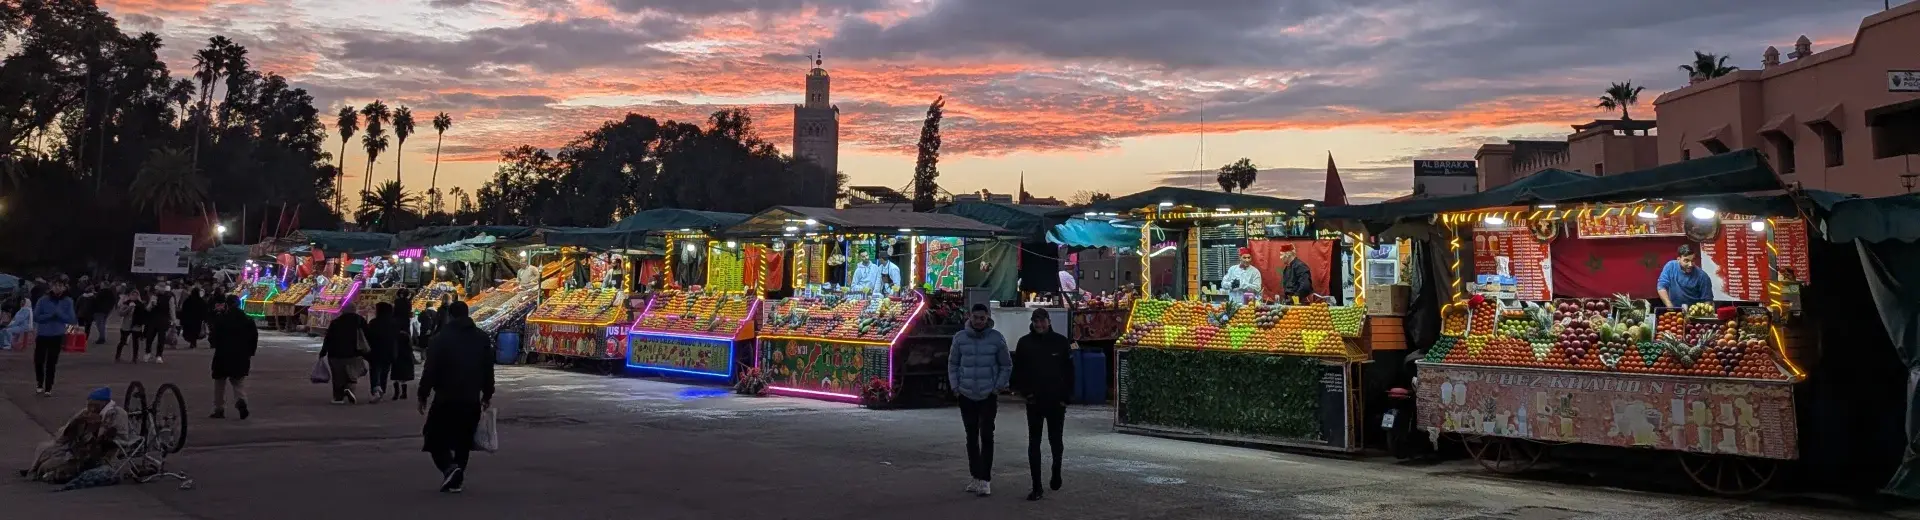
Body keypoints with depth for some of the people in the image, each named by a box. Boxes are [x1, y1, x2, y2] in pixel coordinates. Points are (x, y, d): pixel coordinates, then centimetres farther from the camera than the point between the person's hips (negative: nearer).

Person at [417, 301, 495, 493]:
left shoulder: (441, 337, -8)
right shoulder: (482, 337, 7)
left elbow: (430, 370, -10)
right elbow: (489, 369, 10)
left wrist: (423, 396, -2)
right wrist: (487, 394, 18)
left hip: (445, 398, -4)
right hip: (472, 400, 4)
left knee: (435, 436, 6)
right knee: (463, 441, 12)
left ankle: (449, 467, -17)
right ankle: (456, 480, 12)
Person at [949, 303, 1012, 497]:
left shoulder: (997, 338, -6)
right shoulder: (960, 338, -2)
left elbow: (1006, 365, 3)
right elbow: (952, 363, 8)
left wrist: (998, 387, -3)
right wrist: (955, 386, 1)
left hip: (989, 396, -3)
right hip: (966, 395, 3)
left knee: (986, 436, -9)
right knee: (971, 437, 12)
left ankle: (985, 480, -6)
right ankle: (976, 476, 23)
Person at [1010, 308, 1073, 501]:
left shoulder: (1061, 342, -1)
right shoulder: (1025, 342, 0)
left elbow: (1069, 371, 1)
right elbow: (1018, 370, 4)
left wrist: (1066, 396, -4)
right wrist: (1025, 392, -6)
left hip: (1056, 401, 0)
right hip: (1034, 401, 0)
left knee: (1055, 440, 12)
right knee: (1034, 443, -2)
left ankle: (1056, 474, 38)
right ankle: (1036, 487, 1)